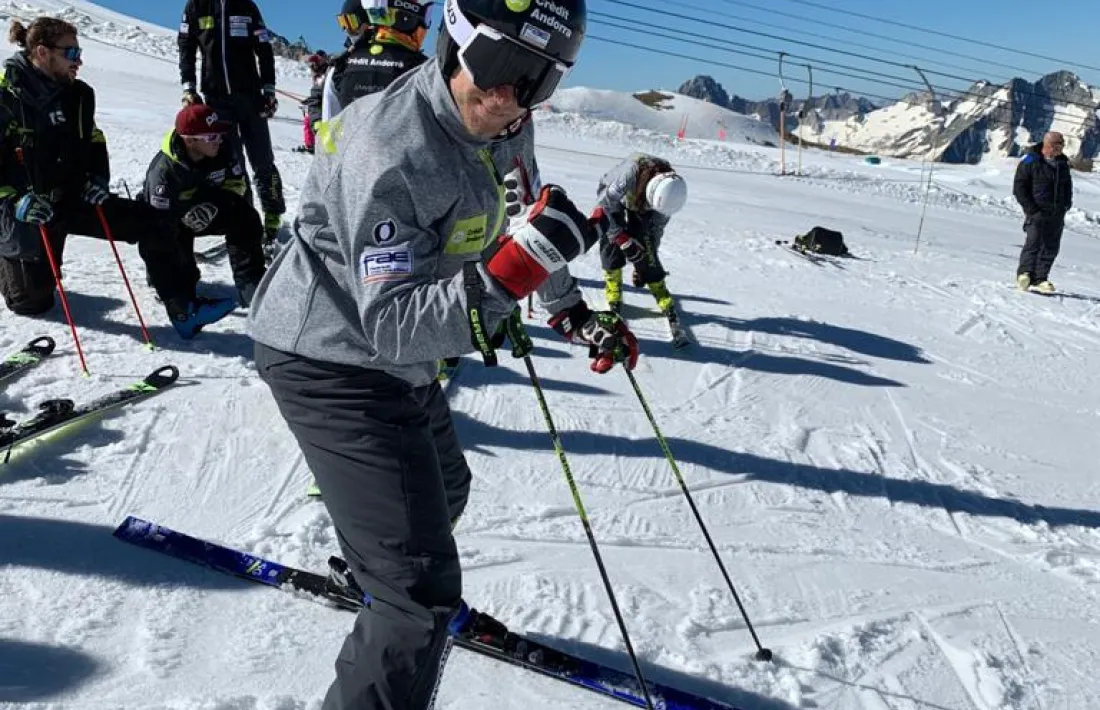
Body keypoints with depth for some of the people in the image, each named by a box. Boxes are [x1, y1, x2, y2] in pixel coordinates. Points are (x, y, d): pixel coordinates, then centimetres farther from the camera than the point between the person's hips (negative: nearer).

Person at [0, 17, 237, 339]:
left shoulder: (78, 94, 0)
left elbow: (93, 142, 14)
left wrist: (98, 178, -3)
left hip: (75, 199, 5)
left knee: (152, 224, -15)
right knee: (33, 302, 9)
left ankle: (185, 311, -18)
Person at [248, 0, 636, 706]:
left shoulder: (508, 127, -5)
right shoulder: (390, 150, -31)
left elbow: (523, 223, 14)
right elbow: (393, 324, -34)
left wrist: (575, 314, 14)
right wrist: (517, 265, -43)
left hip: (401, 358, 9)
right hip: (332, 363, -9)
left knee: (444, 488, 33)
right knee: (423, 591, -13)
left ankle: (378, 578, 64)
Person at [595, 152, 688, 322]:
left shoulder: (668, 188, -28)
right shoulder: (632, 171, -44)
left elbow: (657, 227, -16)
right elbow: (606, 204, -37)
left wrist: (645, 266, -15)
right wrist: (623, 239, -38)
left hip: (640, 207, 2)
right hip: (612, 198, -2)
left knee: (645, 247, -9)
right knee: (612, 242, -19)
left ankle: (665, 301, -2)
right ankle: (613, 296, -6)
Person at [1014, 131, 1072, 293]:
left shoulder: (1062, 163, 13)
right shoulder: (1030, 162, -7)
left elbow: (1068, 186, 26)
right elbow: (1019, 188, -8)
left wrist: (1067, 204, 11)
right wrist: (1031, 209, -14)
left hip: (1057, 214, 6)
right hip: (1037, 212, -6)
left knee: (1051, 247, 4)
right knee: (1034, 242, -18)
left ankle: (1040, 279, 9)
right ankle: (1024, 273, -17)